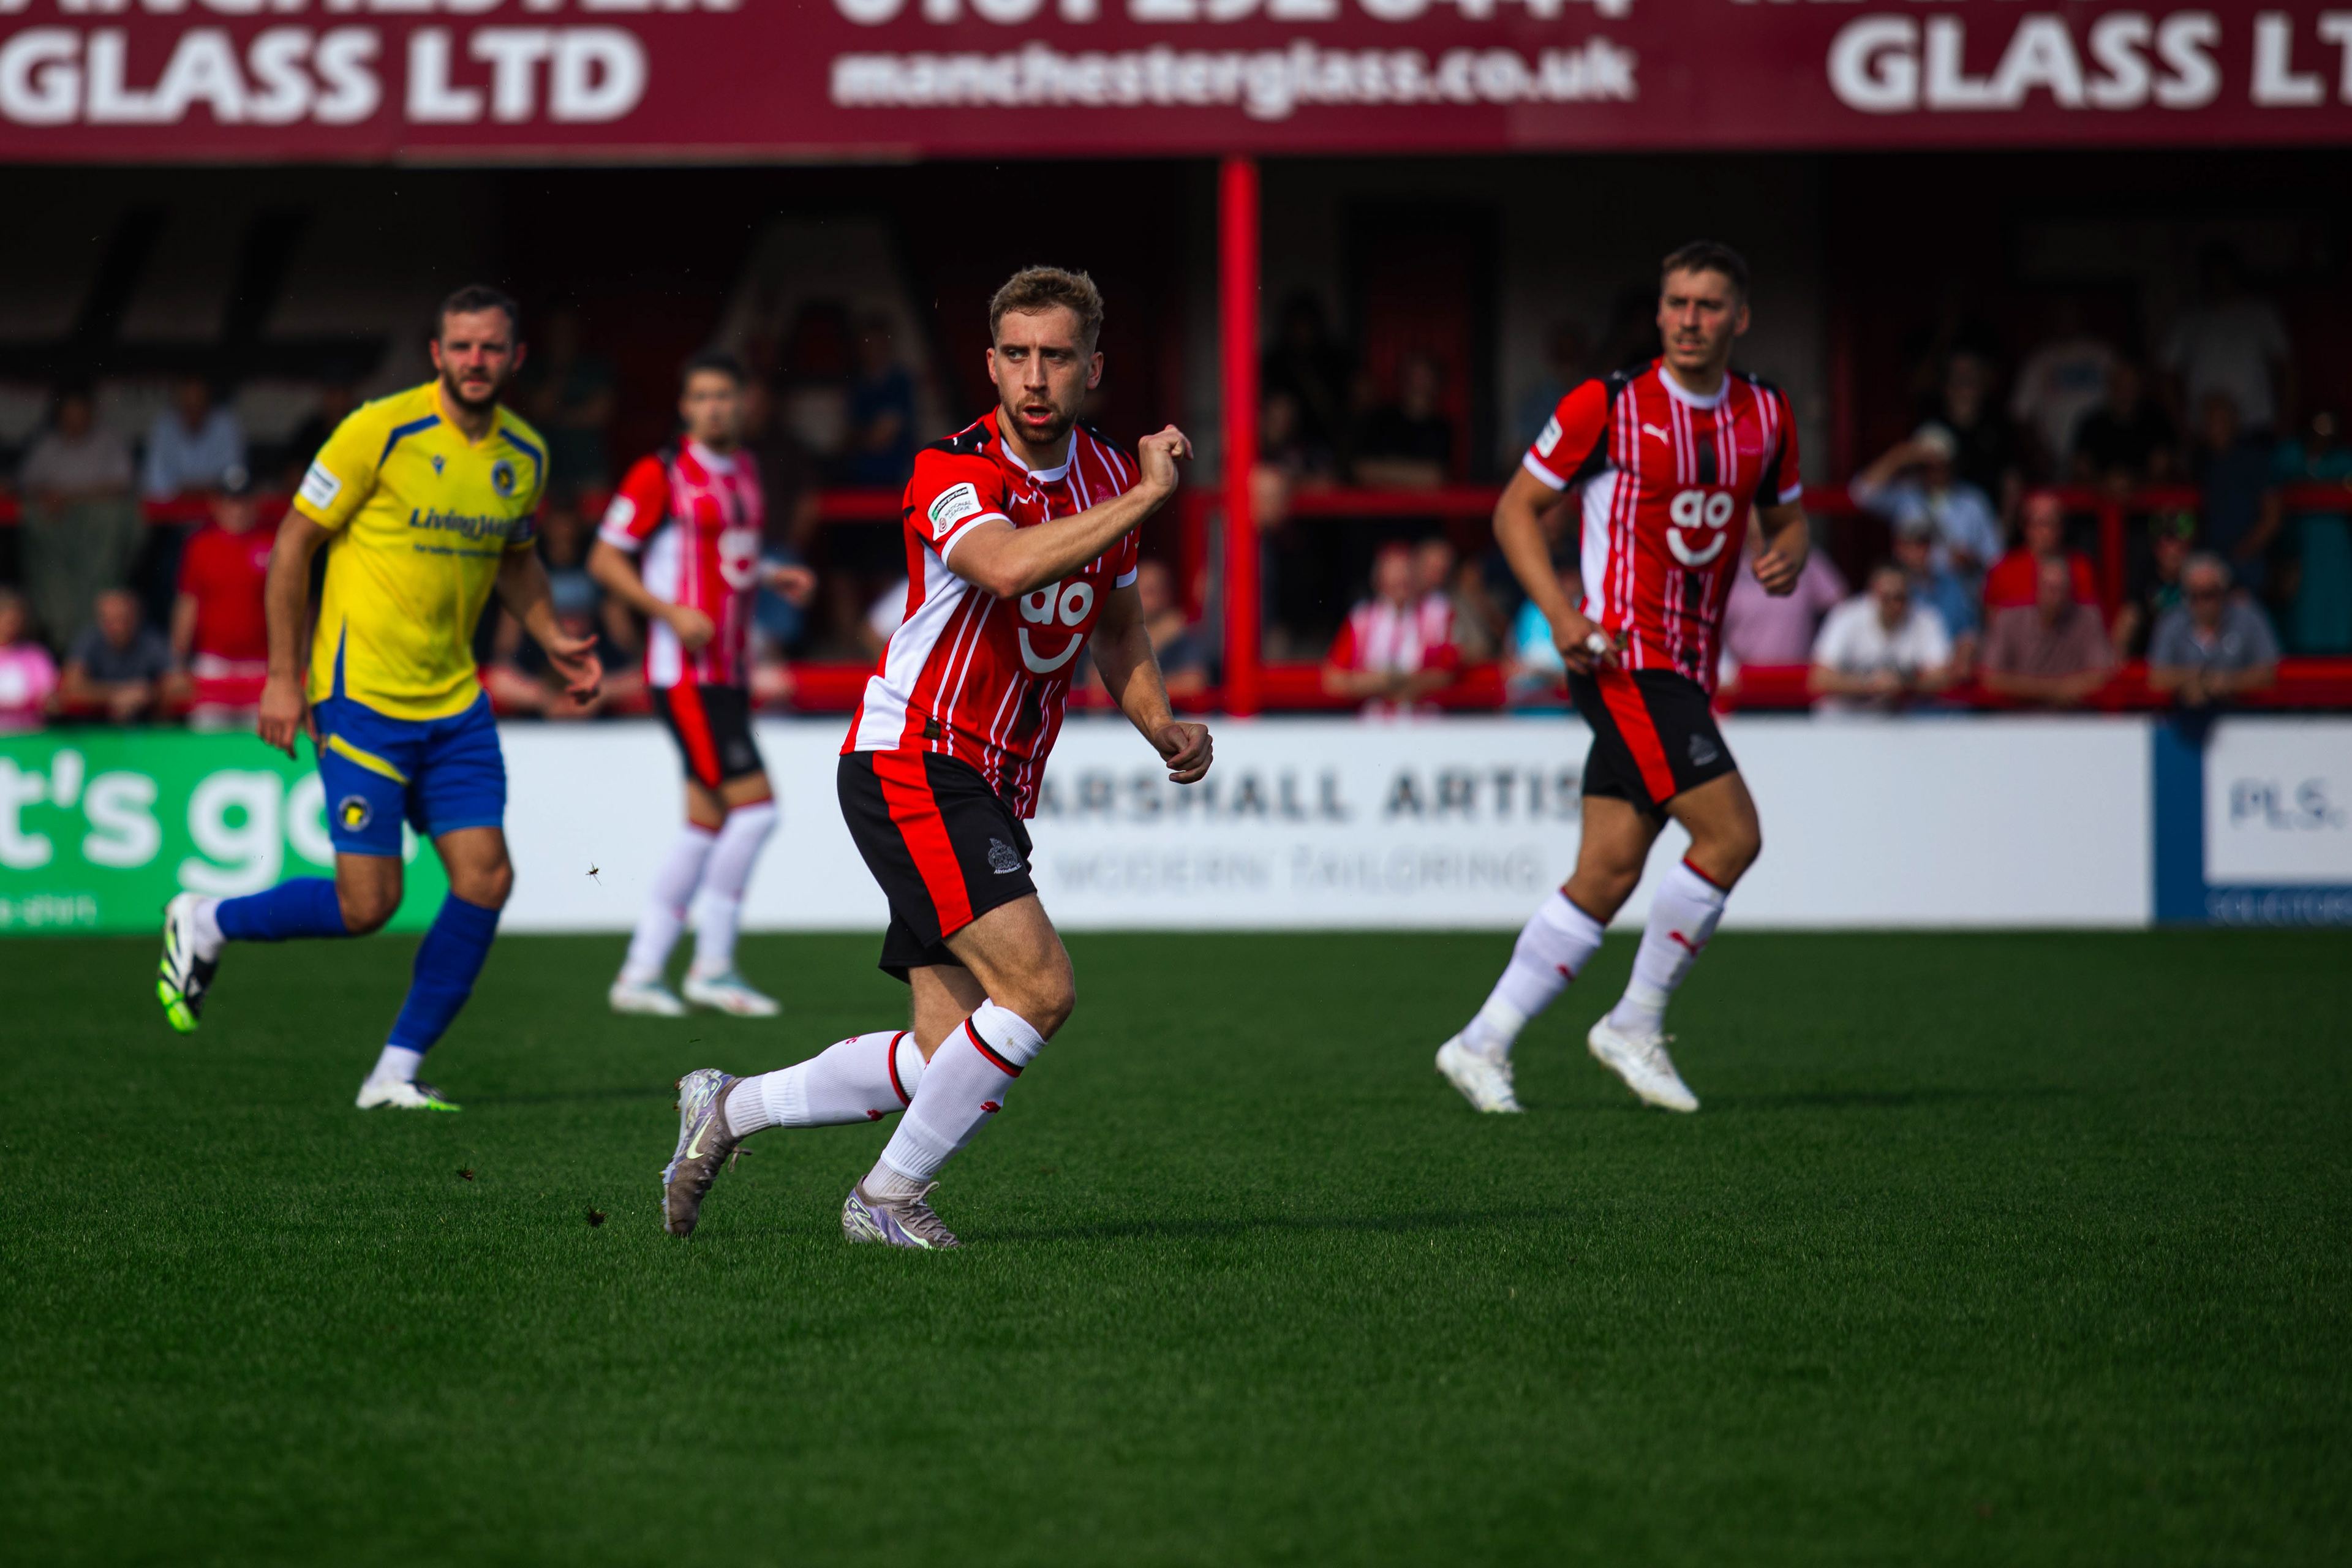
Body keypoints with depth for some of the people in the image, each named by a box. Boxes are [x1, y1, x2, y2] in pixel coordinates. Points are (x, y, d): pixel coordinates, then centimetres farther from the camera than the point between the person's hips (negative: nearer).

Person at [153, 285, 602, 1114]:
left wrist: (553, 639, 7)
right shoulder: (382, 431, -12)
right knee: (368, 904, -9)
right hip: (363, 694, -6)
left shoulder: (525, 455, 6)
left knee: (486, 877, -6)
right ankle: (204, 925, 18)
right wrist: (284, 676, -9)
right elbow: (295, 542, -6)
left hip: (455, 702, 6)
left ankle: (397, 1072, 6)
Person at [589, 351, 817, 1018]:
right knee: (754, 803, -14)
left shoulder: (745, 470, 14)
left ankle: (640, 973, 11)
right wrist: (670, 611, -18)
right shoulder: (661, 474, -9)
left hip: (728, 673, 8)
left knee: (708, 824, 7)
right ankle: (712, 965, -5)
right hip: (685, 672, -8)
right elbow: (604, 560, -8)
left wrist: (774, 577, 10)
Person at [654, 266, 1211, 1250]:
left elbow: (1118, 626, 26)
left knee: (947, 1058, 4)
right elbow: (1009, 567, -37)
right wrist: (1147, 496, -30)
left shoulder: (1110, 478, 9)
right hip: (909, 768, -8)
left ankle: (730, 1107, 22)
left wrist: (1163, 726, 9)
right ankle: (889, 1197, -7)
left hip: (990, 797, 8)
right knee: (1039, 987, -21)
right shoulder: (952, 471, -15)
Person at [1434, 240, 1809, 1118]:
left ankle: (1481, 1046, 12)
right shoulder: (1608, 406, -7)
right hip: (1621, 653, -6)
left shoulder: (1765, 416, 9)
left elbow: (1787, 515, 23)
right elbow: (1516, 508, -1)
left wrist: (1787, 557, -2)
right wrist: (1560, 612, -14)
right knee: (1730, 835, -16)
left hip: (1686, 669, 6)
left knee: (1608, 875, 4)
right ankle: (1636, 1026, -2)